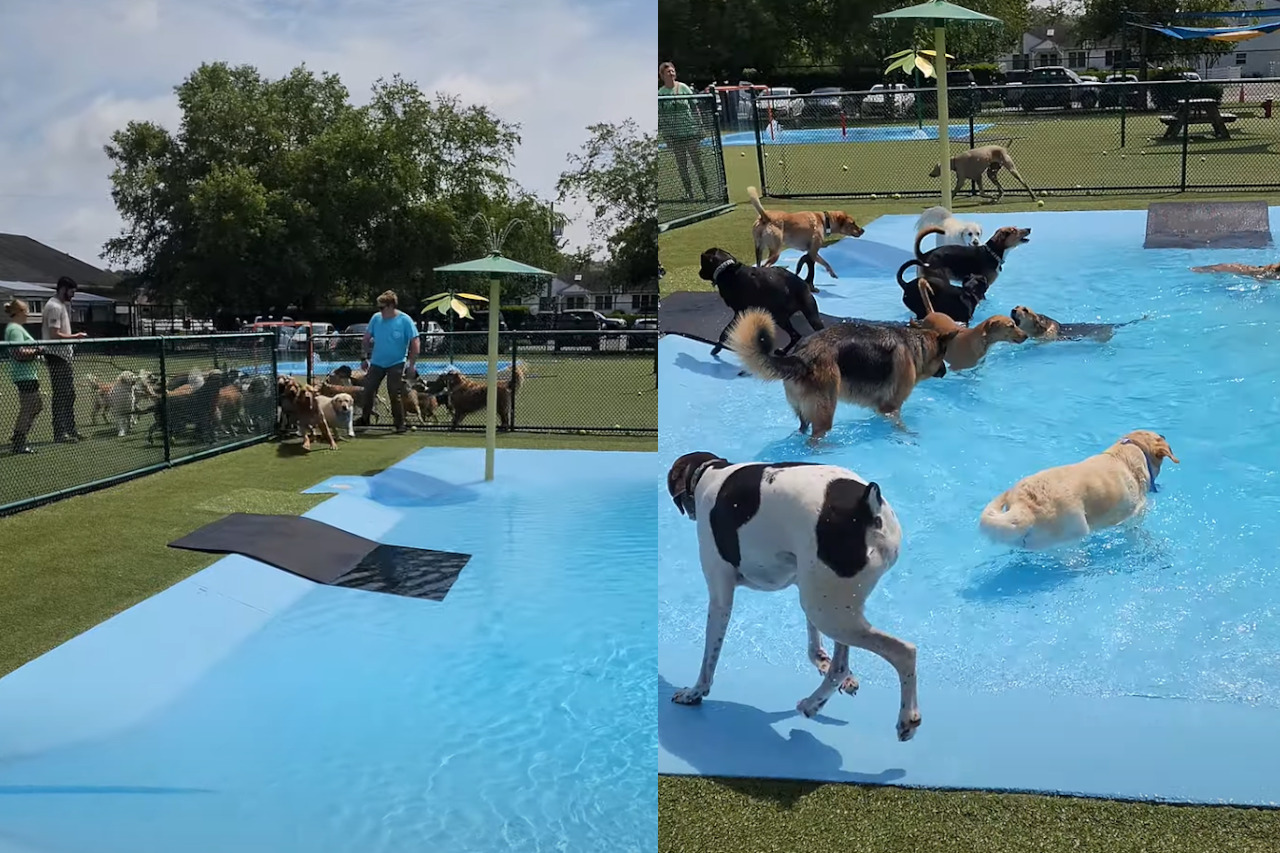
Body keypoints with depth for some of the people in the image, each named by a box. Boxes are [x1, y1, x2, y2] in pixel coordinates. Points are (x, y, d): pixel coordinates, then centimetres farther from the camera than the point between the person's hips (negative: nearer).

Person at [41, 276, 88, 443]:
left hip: (64, 355, 10)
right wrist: (75, 336, -16)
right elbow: (55, 334, -20)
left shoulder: (62, 305, 16)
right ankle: (60, 433, -2)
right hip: (56, 356, -10)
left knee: (69, 394, 14)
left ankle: (71, 430, 21)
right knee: (61, 395, -7)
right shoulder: (54, 306, -14)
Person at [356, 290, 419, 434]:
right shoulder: (376, 318, -2)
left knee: (395, 394, -4)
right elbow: (367, 338, 10)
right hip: (376, 362, 4)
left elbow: (414, 342, -12)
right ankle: (364, 419, 24)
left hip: (396, 364, -4)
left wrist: (411, 364, -15)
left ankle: (400, 424, 7)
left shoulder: (404, 320, -13)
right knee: (368, 391, 7)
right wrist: (365, 358, 7)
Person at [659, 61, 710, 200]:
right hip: (674, 134, 1)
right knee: (681, 165, 4)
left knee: (697, 162, -1)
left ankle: (705, 189, 7)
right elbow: (660, 116, 2)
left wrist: (699, 125, -1)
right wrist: (664, 134, -3)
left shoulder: (684, 88, -1)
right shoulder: (661, 93, 0)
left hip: (690, 130, -1)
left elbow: (694, 107, 3)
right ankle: (688, 191, 12)